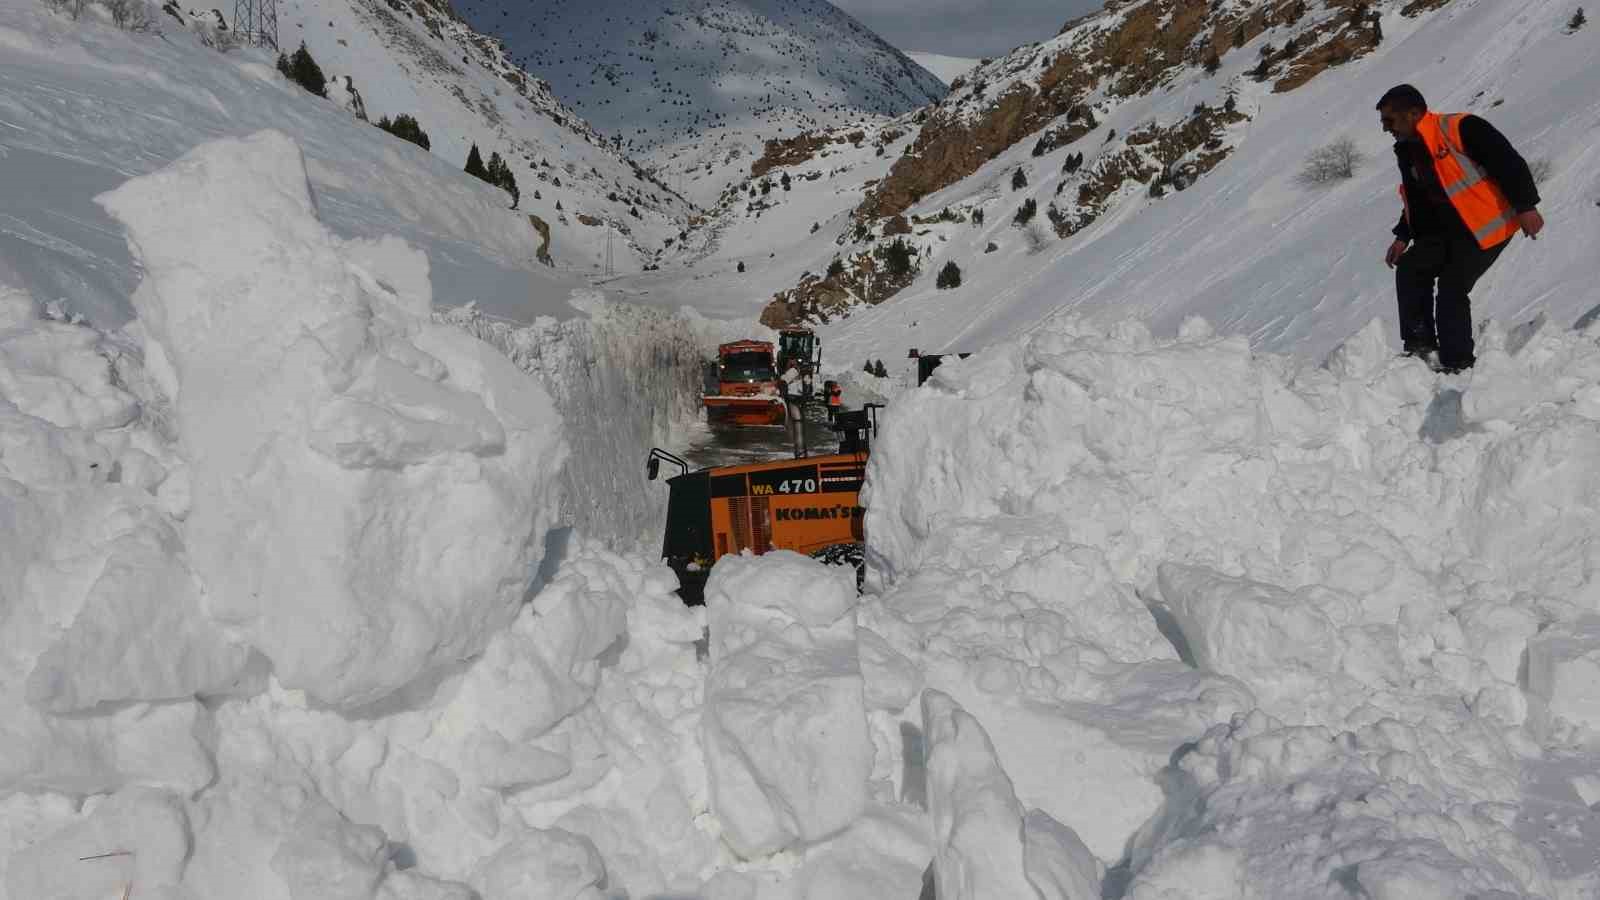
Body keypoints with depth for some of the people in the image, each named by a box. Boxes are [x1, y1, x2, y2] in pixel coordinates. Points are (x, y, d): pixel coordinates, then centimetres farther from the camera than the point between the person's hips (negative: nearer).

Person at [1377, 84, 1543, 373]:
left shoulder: (1458, 128, -19)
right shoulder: (1408, 152, 10)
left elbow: (1508, 161, -20)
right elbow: (1416, 201, 20)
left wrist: (1525, 206, -23)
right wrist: (1403, 237, 10)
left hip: (1489, 224, -9)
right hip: (1448, 228, 9)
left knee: (1452, 287, -12)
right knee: (1410, 269, 1)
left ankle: (1457, 363, -2)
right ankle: (1420, 344, 6)